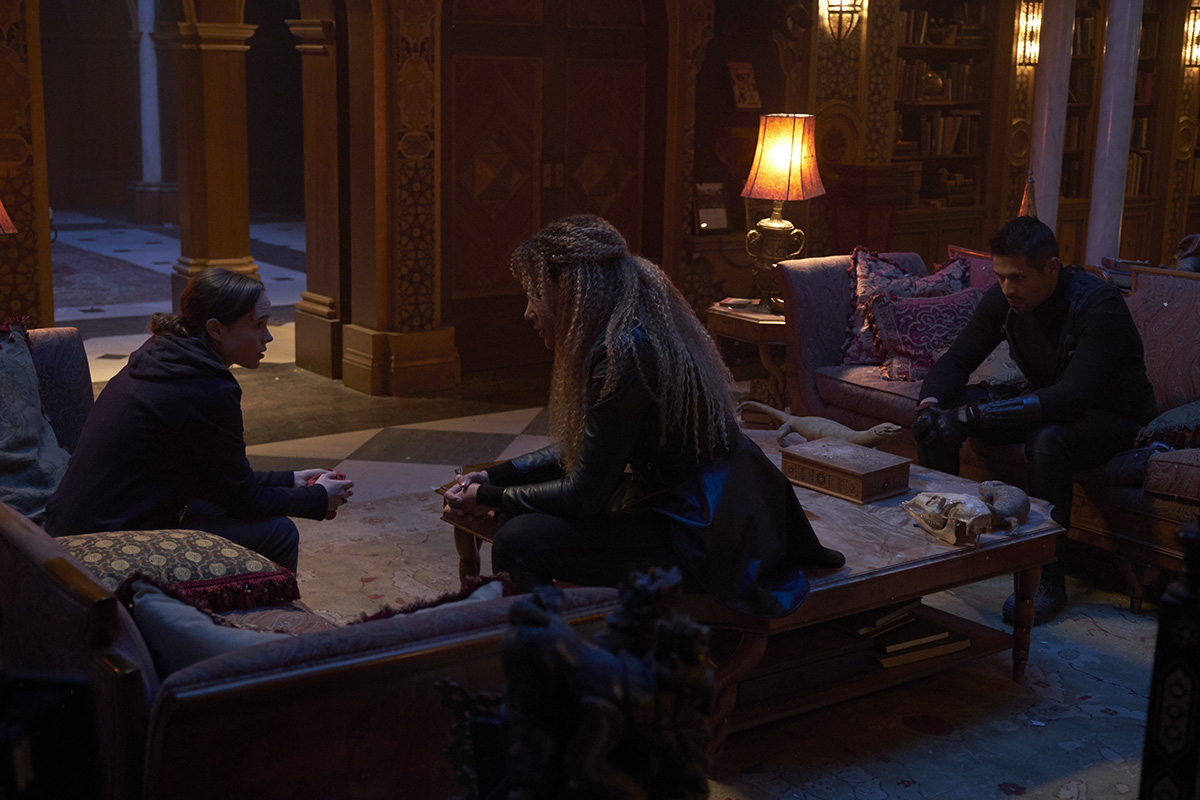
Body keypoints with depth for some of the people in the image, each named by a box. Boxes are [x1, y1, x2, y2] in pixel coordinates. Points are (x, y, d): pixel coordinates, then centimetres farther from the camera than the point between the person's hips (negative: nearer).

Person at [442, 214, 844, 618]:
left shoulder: (625, 351, -23)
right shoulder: (631, 331, 7)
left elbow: (583, 495, -17)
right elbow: (580, 450, 18)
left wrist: (490, 498, -4)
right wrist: (496, 476, 12)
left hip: (701, 535, -10)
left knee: (519, 542, -19)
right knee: (524, 512, 18)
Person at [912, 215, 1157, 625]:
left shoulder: (1099, 305, -29)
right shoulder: (1004, 298, -10)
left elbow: (1072, 396, -39)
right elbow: (956, 360, -4)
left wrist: (973, 415, -44)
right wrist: (931, 403, -28)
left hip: (1111, 417, -6)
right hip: (1044, 403, 6)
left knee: (1047, 439, -39)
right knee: (941, 410, -12)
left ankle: (1048, 581, -25)